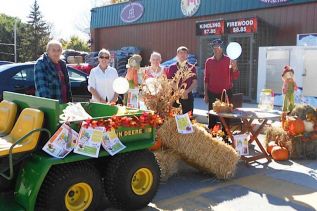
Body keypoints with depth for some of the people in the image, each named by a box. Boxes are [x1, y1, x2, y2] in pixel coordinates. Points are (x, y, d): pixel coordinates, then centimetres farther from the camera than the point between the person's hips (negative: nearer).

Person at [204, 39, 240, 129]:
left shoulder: (228, 60, 0)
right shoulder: (209, 61, 5)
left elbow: (235, 77, -6)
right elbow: (206, 79, 9)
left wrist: (234, 67, -25)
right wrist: (206, 94, 6)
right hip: (212, 94, 1)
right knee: (212, 118, 3)